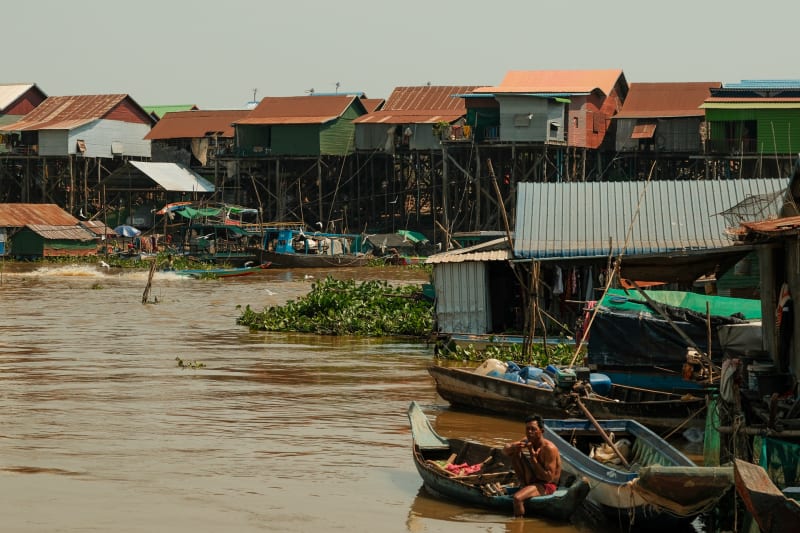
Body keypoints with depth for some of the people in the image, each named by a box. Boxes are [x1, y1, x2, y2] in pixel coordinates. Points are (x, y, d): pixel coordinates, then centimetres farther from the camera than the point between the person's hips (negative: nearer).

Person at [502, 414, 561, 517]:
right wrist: (514, 447, -24)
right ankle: (523, 485, 2)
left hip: (547, 486, -9)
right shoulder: (527, 441, -1)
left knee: (517, 498, -34)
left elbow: (549, 478, -26)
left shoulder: (549, 448, -24)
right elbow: (505, 449, 1)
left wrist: (533, 457, -27)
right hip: (532, 481, 9)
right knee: (515, 451, 3)